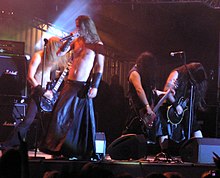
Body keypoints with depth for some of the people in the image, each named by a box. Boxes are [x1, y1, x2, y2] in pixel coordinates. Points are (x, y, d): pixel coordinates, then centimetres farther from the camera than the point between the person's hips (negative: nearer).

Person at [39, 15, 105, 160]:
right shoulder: (76, 41, 13)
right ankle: (57, 148, 5)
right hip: (70, 84, 5)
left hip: (83, 86, -5)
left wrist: (95, 86, -14)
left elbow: (100, 67, -5)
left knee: (82, 119, -2)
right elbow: (60, 53, 8)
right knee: (60, 114, -1)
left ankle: (83, 152, 5)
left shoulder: (97, 45, -1)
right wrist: (70, 39, 0)